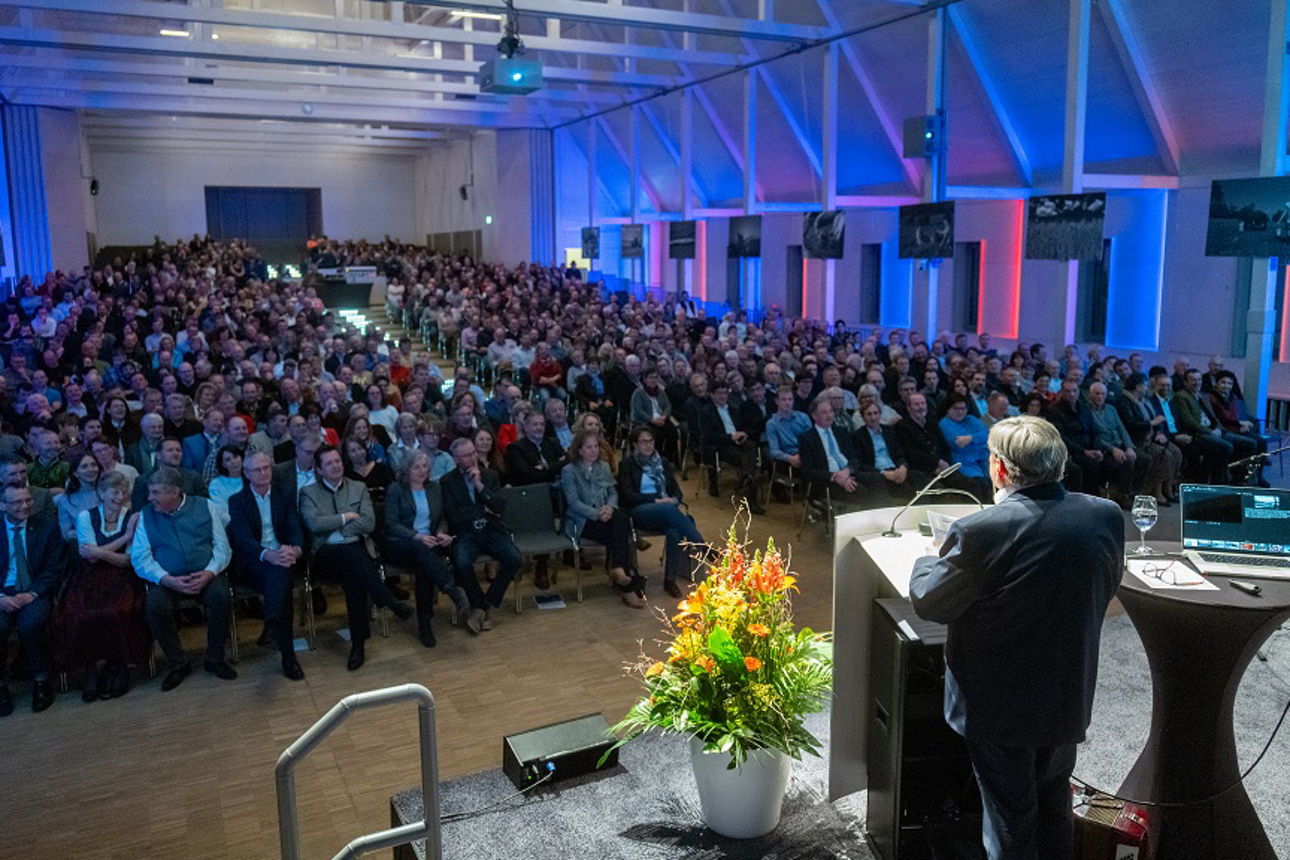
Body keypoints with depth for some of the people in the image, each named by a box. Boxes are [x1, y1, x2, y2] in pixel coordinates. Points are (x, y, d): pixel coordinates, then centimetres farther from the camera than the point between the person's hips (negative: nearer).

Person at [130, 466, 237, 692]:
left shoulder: (205, 506, 7)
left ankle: (214, 659, -9)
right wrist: (167, 580, -16)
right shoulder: (145, 516, 7)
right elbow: (140, 559, 0)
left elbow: (221, 546, 3)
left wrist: (210, 572, -16)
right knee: (156, 606, -30)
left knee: (221, 597, -30)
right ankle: (177, 664, -9)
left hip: (205, 576, 0)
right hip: (167, 579, 1)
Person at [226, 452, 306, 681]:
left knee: (279, 571, -36)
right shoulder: (237, 501, 9)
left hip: (282, 557, 2)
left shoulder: (285, 497, 18)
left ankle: (273, 625, -52)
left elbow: (295, 530, 5)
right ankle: (287, 654, -43)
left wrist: (295, 549, -22)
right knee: (280, 578, -35)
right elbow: (243, 538, -7)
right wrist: (267, 555, -29)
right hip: (253, 564, -2)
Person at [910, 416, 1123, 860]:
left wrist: (926, 561, 5)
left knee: (1010, 813, 15)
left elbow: (928, 602, -15)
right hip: (1069, 699, 5)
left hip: (998, 704, -4)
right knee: (1054, 805, 26)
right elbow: (1105, 590, 5)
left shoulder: (980, 531, -29)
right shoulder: (1106, 516, -12)